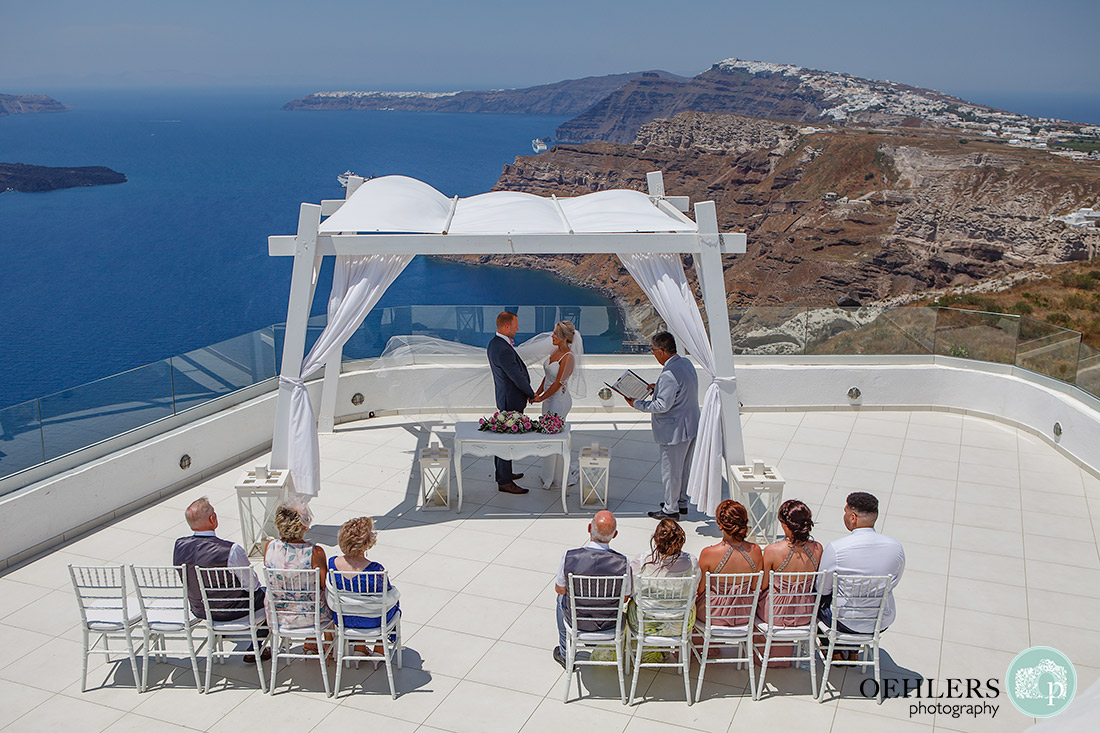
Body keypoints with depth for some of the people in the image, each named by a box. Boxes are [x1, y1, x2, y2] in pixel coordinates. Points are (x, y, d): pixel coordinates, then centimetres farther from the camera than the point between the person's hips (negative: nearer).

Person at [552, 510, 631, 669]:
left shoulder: (569, 556, -28)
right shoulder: (622, 562, -27)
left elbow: (560, 589, -10)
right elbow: (624, 597, -9)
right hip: (609, 624, 1)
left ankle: (565, 654, 46)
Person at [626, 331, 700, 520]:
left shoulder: (669, 374, -27)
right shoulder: (686, 363, 3)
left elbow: (662, 405, -26)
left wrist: (637, 404, -15)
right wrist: (658, 387, 15)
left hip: (675, 431, -10)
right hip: (691, 426, 10)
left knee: (671, 470, 6)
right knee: (682, 467, 22)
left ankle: (671, 509, 18)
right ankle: (681, 502, 37)